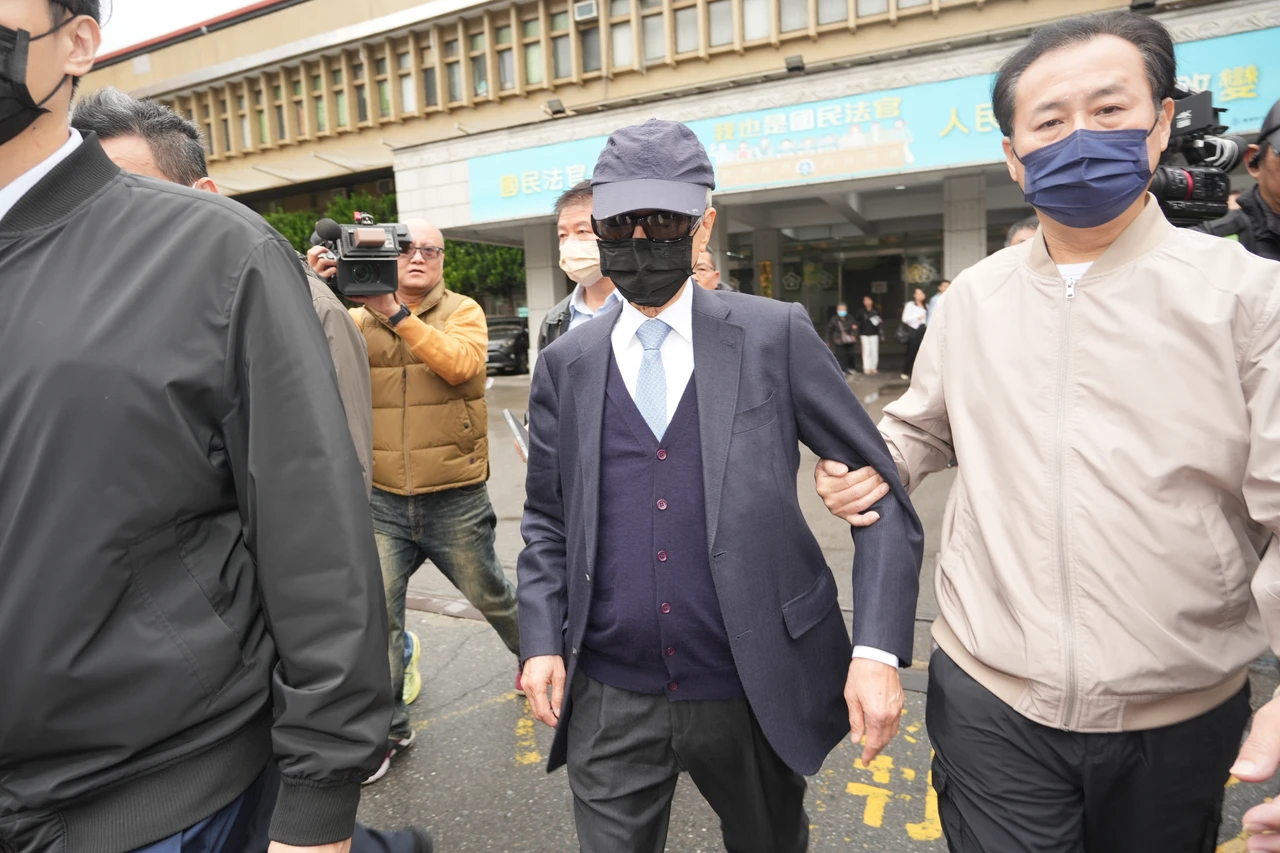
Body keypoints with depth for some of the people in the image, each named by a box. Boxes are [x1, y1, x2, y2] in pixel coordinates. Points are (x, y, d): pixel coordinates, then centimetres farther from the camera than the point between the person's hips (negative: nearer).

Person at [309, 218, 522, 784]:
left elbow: (460, 363, -21)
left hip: (455, 500, -2)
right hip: (383, 502, 2)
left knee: (490, 596, 15)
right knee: (378, 616, 4)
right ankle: (389, 727, 25)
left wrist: (396, 314, -25)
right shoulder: (358, 318, 5)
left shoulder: (463, 312, -1)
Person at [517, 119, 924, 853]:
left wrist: (878, 650, -14)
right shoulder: (566, 365, 2)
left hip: (754, 693, -1)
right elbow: (547, 522, 9)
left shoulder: (775, 336, -7)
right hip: (609, 703, 2)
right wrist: (543, 641, -4)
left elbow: (882, 491, -6)